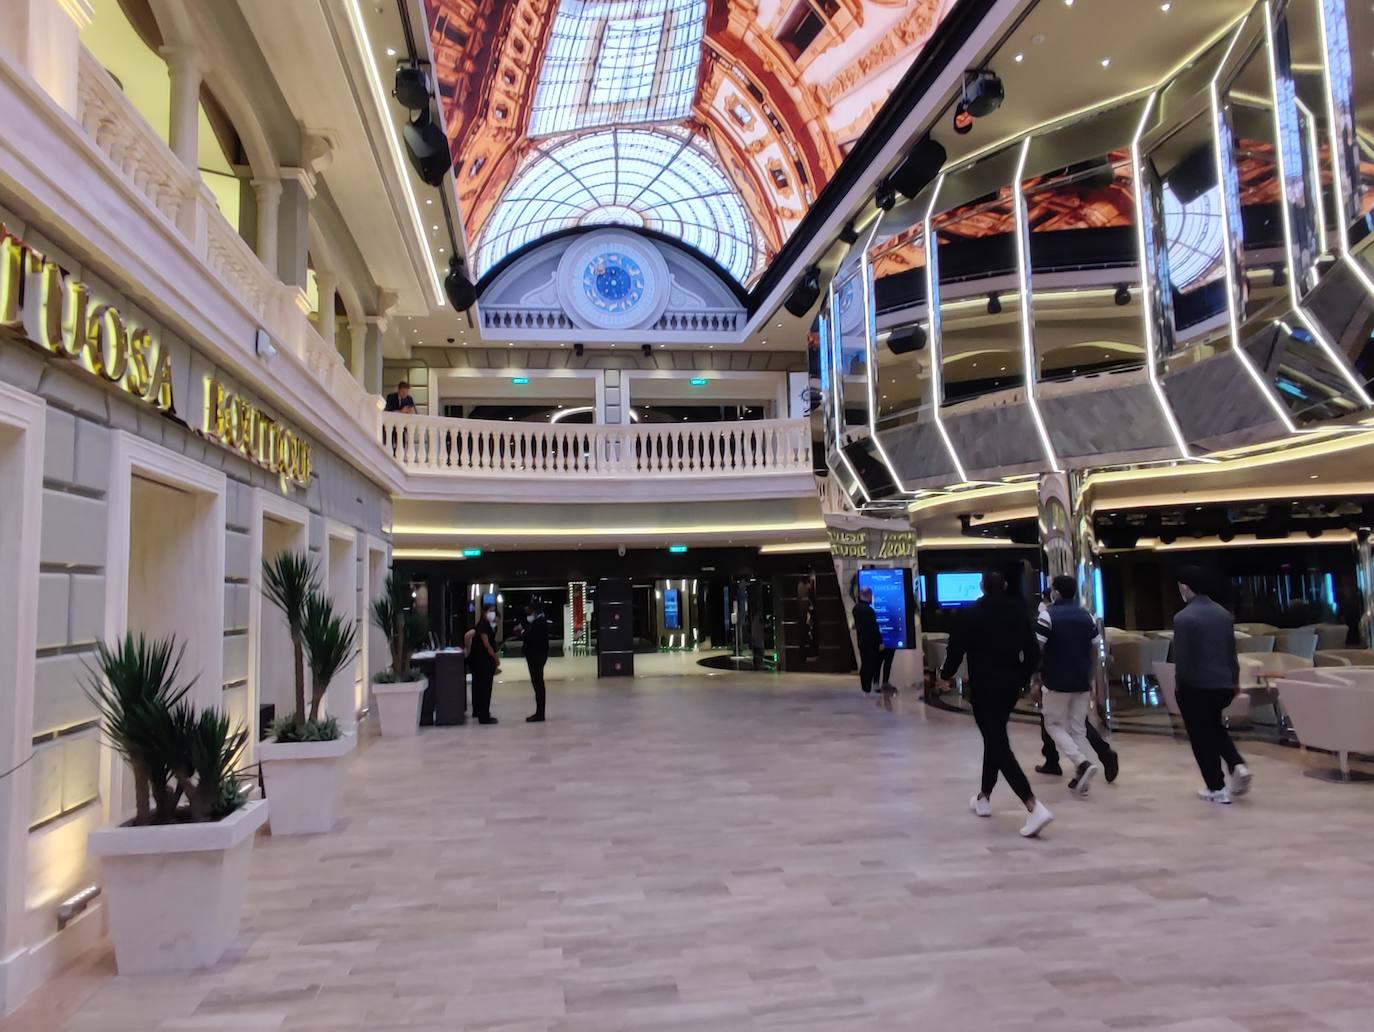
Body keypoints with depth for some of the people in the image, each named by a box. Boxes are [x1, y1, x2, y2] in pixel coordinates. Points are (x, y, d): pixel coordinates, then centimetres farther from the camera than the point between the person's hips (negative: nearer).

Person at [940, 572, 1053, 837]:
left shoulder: (973, 613, -8)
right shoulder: (1018, 612, 4)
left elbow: (957, 646, -7)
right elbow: (1033, 652, 5)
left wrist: (946, 674, 10)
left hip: (984, 686, -6)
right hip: (1010, 685, 6)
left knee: (998, 745, -8)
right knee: (995, 739, 21)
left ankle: (1035, 807, -21)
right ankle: (984, 798, 32)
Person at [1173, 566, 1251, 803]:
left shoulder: (1184, 617, -17)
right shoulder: (1223, 613, 5)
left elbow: (1181, 657, -15)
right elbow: (1231, 651, 11)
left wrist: (1179, 684, -1)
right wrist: (1234, 679, 23)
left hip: (1195, 686, -7)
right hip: (1223, 684, 7)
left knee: (1201, 737, 6)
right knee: (1215, 728, 26)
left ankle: (1217, 789, 10)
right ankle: (1238, 766, 7)